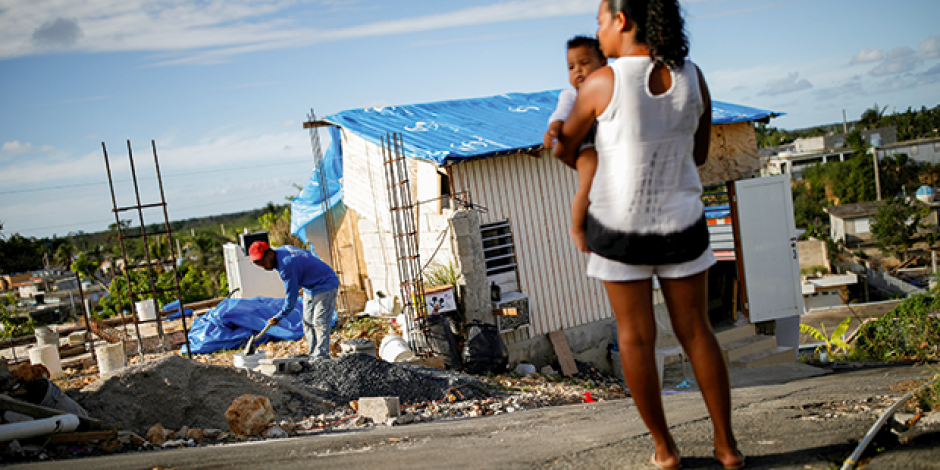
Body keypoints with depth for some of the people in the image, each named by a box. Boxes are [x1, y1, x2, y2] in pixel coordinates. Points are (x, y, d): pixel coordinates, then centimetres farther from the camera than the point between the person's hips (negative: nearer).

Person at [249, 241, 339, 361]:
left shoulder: (286, 265, -31)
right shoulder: (281, 250, -2)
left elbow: (291, 298, -24)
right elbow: (308, 255, 15)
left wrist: (278, 317, -11)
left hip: (325, 285, -11)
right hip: (310, 287, 11)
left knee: (320, 323, -14)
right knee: (308, 323, 8)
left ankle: (321, 357, -13)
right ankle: (313, 357, 11)